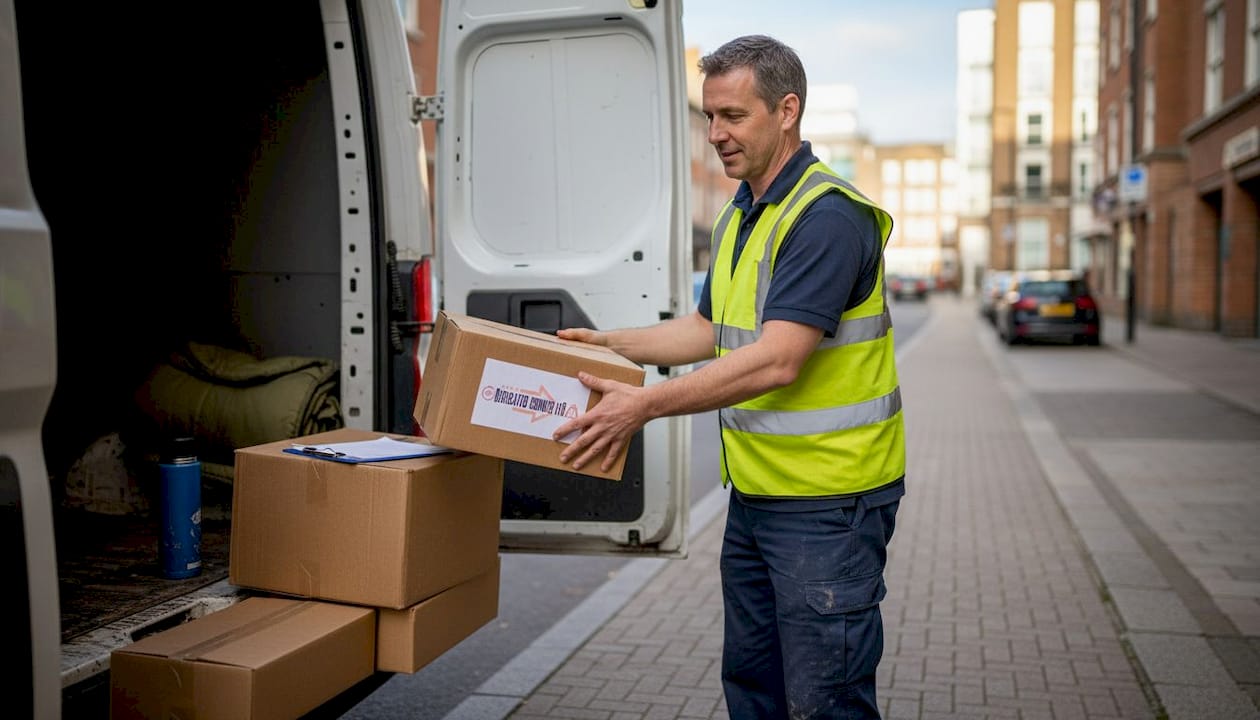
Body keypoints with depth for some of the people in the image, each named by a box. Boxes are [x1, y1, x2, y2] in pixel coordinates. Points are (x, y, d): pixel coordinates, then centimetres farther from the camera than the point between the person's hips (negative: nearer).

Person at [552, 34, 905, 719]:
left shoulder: (828, 215, -19)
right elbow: (712, 330, 23)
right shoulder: (738, 218, 12)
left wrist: (647, 404, -28)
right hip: (754, 492, 10)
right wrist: (608, 343, 15)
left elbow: (777, 360, -28)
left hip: (828, 502, -9)